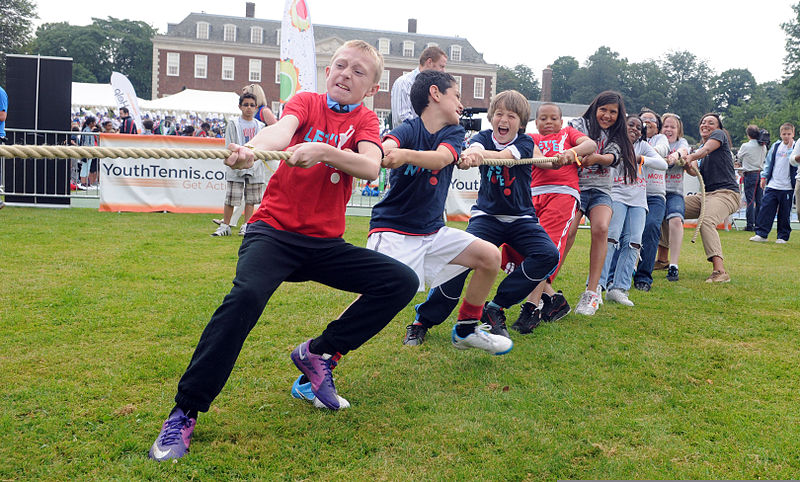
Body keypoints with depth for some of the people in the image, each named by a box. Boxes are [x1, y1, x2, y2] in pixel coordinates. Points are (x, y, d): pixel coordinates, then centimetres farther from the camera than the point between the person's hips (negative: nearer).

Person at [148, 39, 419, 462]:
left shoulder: (364, 120, 8)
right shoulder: (307, 102, 4)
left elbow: (371, 167, -14)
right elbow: (282, 130, -20)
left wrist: (321, 150, -32)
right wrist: (250, 150, -43)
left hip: (325, 243, 4)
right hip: (275, 231, -3)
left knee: (402, 281, -10)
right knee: (246, 295, -31)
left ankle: (320, 352, 4)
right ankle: (184, 415, -20)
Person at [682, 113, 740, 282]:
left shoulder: (719, 134, 6)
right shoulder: (697, 148, 23)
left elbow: (706, 149, -16)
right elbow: (694, 171, 3)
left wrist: (690, 157, -34)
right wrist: (688, 165, -18)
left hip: (725, 193, -8)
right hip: (705, 195, 8)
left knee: (706, 221, -35)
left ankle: (720, 271, -45)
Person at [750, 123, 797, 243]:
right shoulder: (776, 146, 9)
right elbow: (768, 162, 17)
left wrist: (790, 148, -19)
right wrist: (764, 177, 14)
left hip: (787, 187, -3)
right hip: (772, 185, 3)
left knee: (784, 213, 4)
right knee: (765, 209, -1)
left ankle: (783, 236, 14)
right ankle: (761, 234, 3)